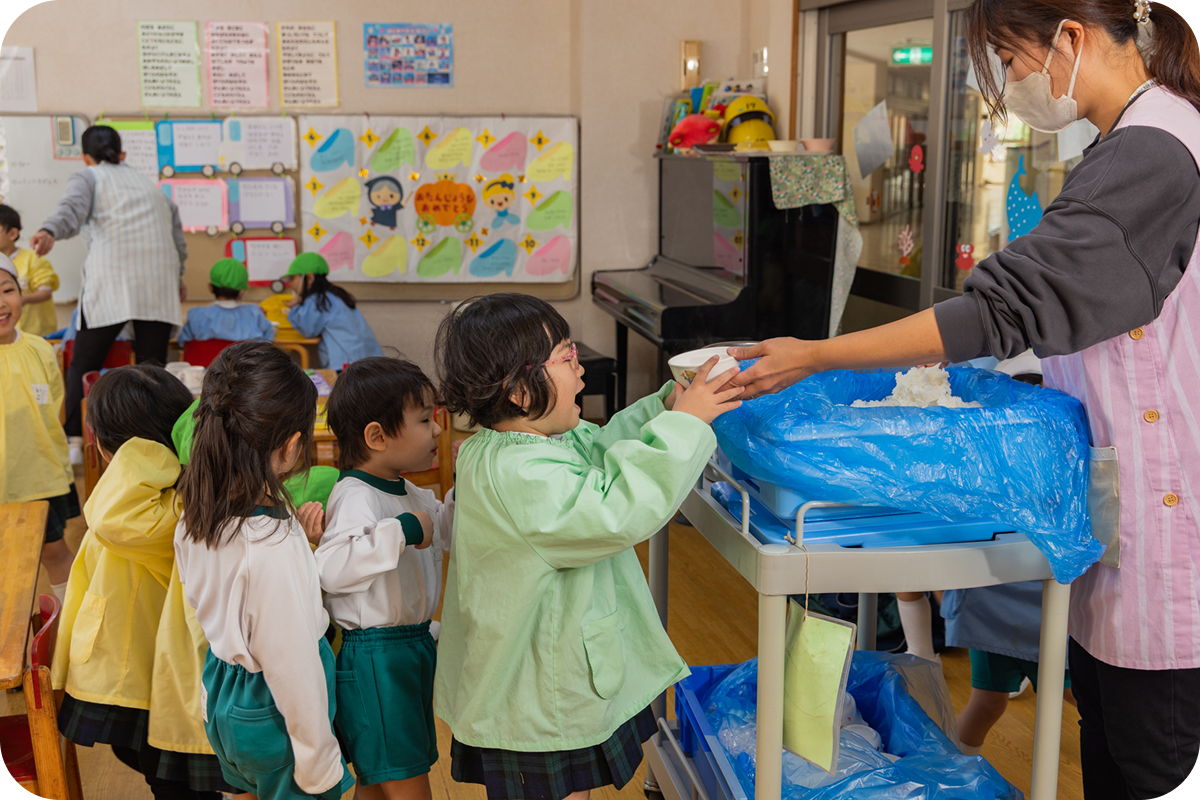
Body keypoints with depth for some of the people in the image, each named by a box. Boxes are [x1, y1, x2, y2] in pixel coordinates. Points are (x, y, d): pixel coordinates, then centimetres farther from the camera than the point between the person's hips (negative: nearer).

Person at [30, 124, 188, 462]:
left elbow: (72, 207, -9)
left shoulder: (88, 177, 14)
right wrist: (177, 277, 44)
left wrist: (49, 231, -28)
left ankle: (74, 443, -6)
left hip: (111, 277, -4)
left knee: (83, 364, 3)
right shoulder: (149, 183, 29)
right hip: (160, 276, 4)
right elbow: (177, 236, 29)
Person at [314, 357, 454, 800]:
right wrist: (401, 530, -32)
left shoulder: (410, 495, 9)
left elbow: (444, 532, 27)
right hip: (373, 658, -10)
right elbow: (331, 568, -36)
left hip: (412, 646, 10)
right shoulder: (355, 497, -21)